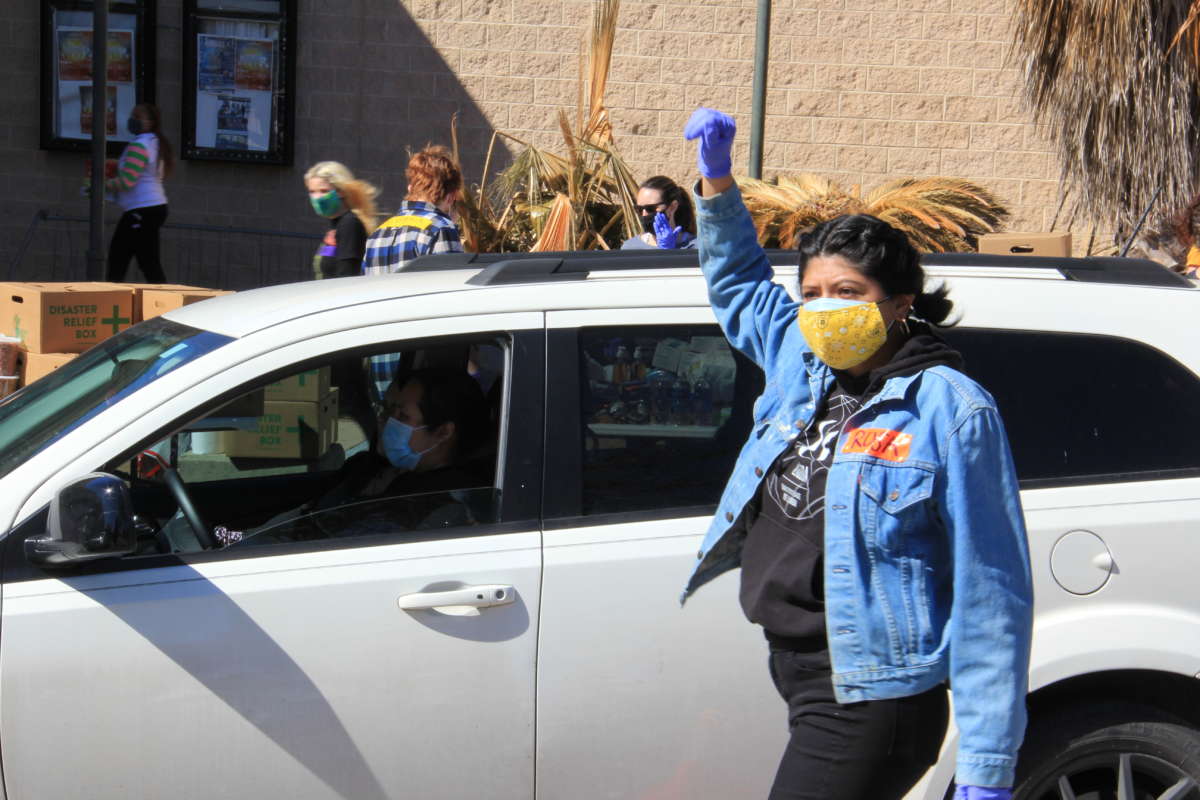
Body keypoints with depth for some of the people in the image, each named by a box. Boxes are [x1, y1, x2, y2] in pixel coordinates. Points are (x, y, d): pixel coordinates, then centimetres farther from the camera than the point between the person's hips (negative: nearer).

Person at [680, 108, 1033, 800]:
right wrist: (717, 176, 19)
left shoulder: (952, 409, -12)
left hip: (869, 703, -8)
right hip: (790, 669, 8)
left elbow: (991, 596, -15)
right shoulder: (805, 367, 10)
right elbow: (740, 283, 33)